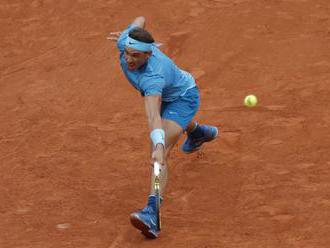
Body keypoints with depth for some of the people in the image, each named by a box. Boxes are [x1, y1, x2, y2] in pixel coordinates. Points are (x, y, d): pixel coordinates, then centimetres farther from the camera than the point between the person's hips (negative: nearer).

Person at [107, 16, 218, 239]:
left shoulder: (152, 77, -47)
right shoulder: (126, 42, -29)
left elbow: (153, 116, -59)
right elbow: (140, 20, -6)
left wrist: (159, 146, -71)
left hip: (184, 97, -9)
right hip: (166, 94, 9)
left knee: (160, 154, -28)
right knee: (177, 122, 43)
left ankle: (152, 215, -42)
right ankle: (198, 132, 80)